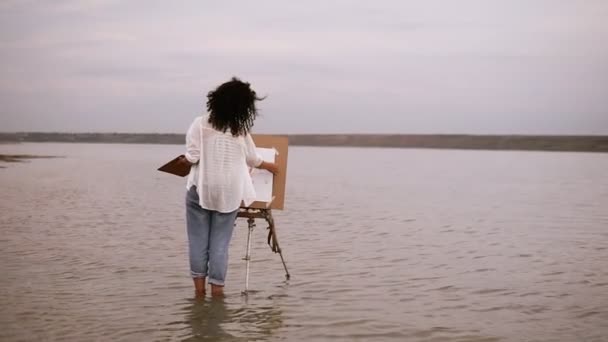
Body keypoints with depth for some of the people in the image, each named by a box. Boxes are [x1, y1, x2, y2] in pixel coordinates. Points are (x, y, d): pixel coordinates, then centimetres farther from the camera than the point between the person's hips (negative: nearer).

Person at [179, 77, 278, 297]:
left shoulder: (200, 124, -7)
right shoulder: (241, 130, 0)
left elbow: (192, 158, -11)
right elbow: (253, 160, 12)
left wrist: (184, 160, 13)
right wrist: (269, 166, 33)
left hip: (200, 189, -1)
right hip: (229, 193, 1)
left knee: (198, 240, 8)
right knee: (220, 242, 6)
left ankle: (199, 285, 11)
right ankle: (217, 287, 7)